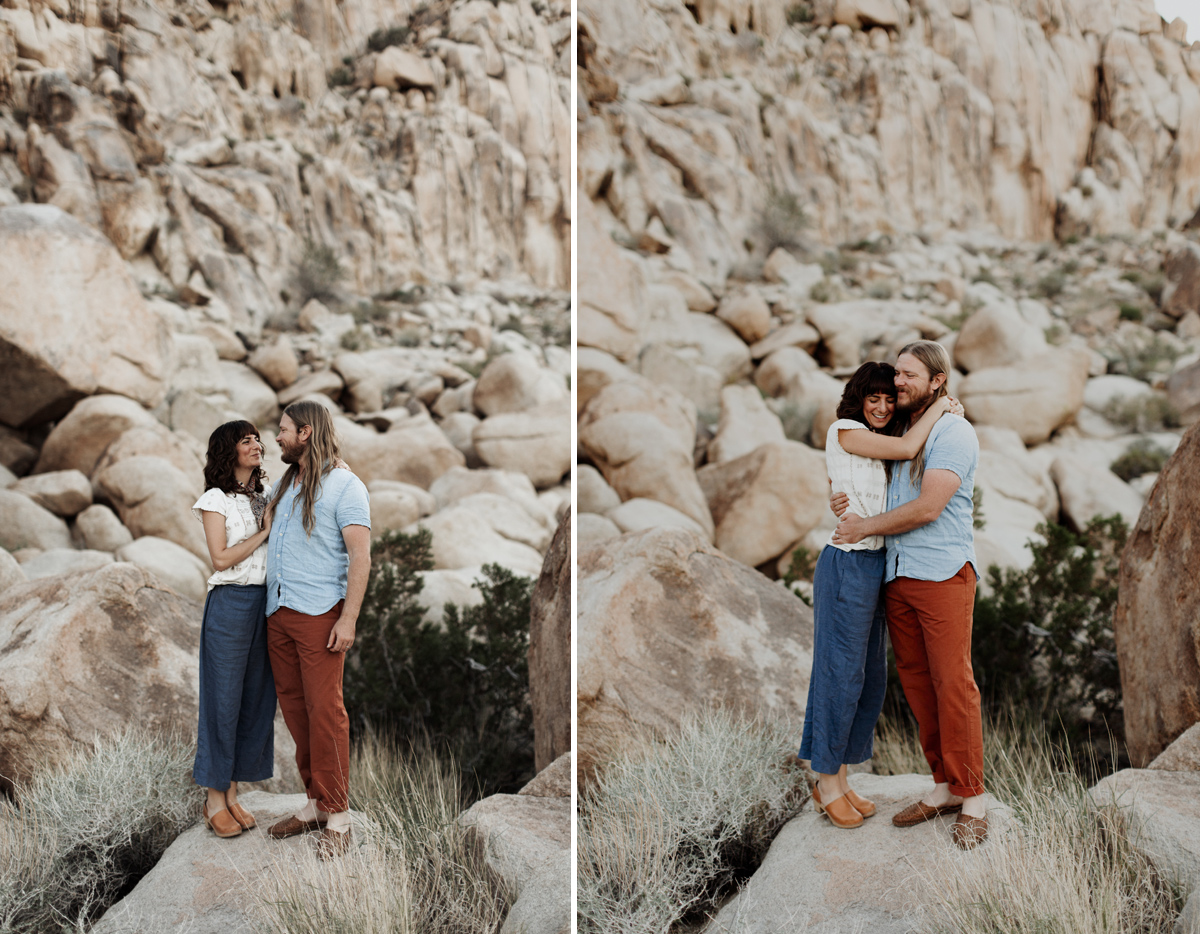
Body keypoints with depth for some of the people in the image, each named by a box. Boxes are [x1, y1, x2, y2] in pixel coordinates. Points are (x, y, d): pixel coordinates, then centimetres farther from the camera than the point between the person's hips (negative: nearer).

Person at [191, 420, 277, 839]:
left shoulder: (263, 499, 15)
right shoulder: (216, 500, -4)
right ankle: (215, 800, 7)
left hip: (265, 601, 6)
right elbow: (221, 558, -11)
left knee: (256, 697, 7)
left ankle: (232, 793, 16)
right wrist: (264, 532, -8)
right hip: (229, 604, -6)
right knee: (224, 697, -2)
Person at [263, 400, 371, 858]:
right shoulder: (284, 485, 17)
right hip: (278, 613, 7)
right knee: (294, 709, 7)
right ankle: (315, 803, 16)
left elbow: (360, 556, -11)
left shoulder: (344, 485, -5)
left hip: (319, 614, -7)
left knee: (325, 711, -7)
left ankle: (337, 814, -2)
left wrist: (348, 619, -17)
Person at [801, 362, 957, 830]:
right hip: (847, 566, -9)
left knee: (870, 677, 11)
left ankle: (837, 780, 20)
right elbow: (907, 448, -15)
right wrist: (937, 407, -3)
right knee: (841, 673, -3)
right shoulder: (844, 431, -8)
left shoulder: (874, 447, 17)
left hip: (873, 567, 9)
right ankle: (828, 785, 7)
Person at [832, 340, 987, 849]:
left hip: (942, 574, -7)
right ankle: (944, 786, 17)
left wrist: (865, 527, -7)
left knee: (952, 683, -7)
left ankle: (972, 799, 1)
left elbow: (927, 508, -17)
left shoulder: (954, 433, -8)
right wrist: (845, 499, 5)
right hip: (896, 576, 8)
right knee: (916, 682, 8)